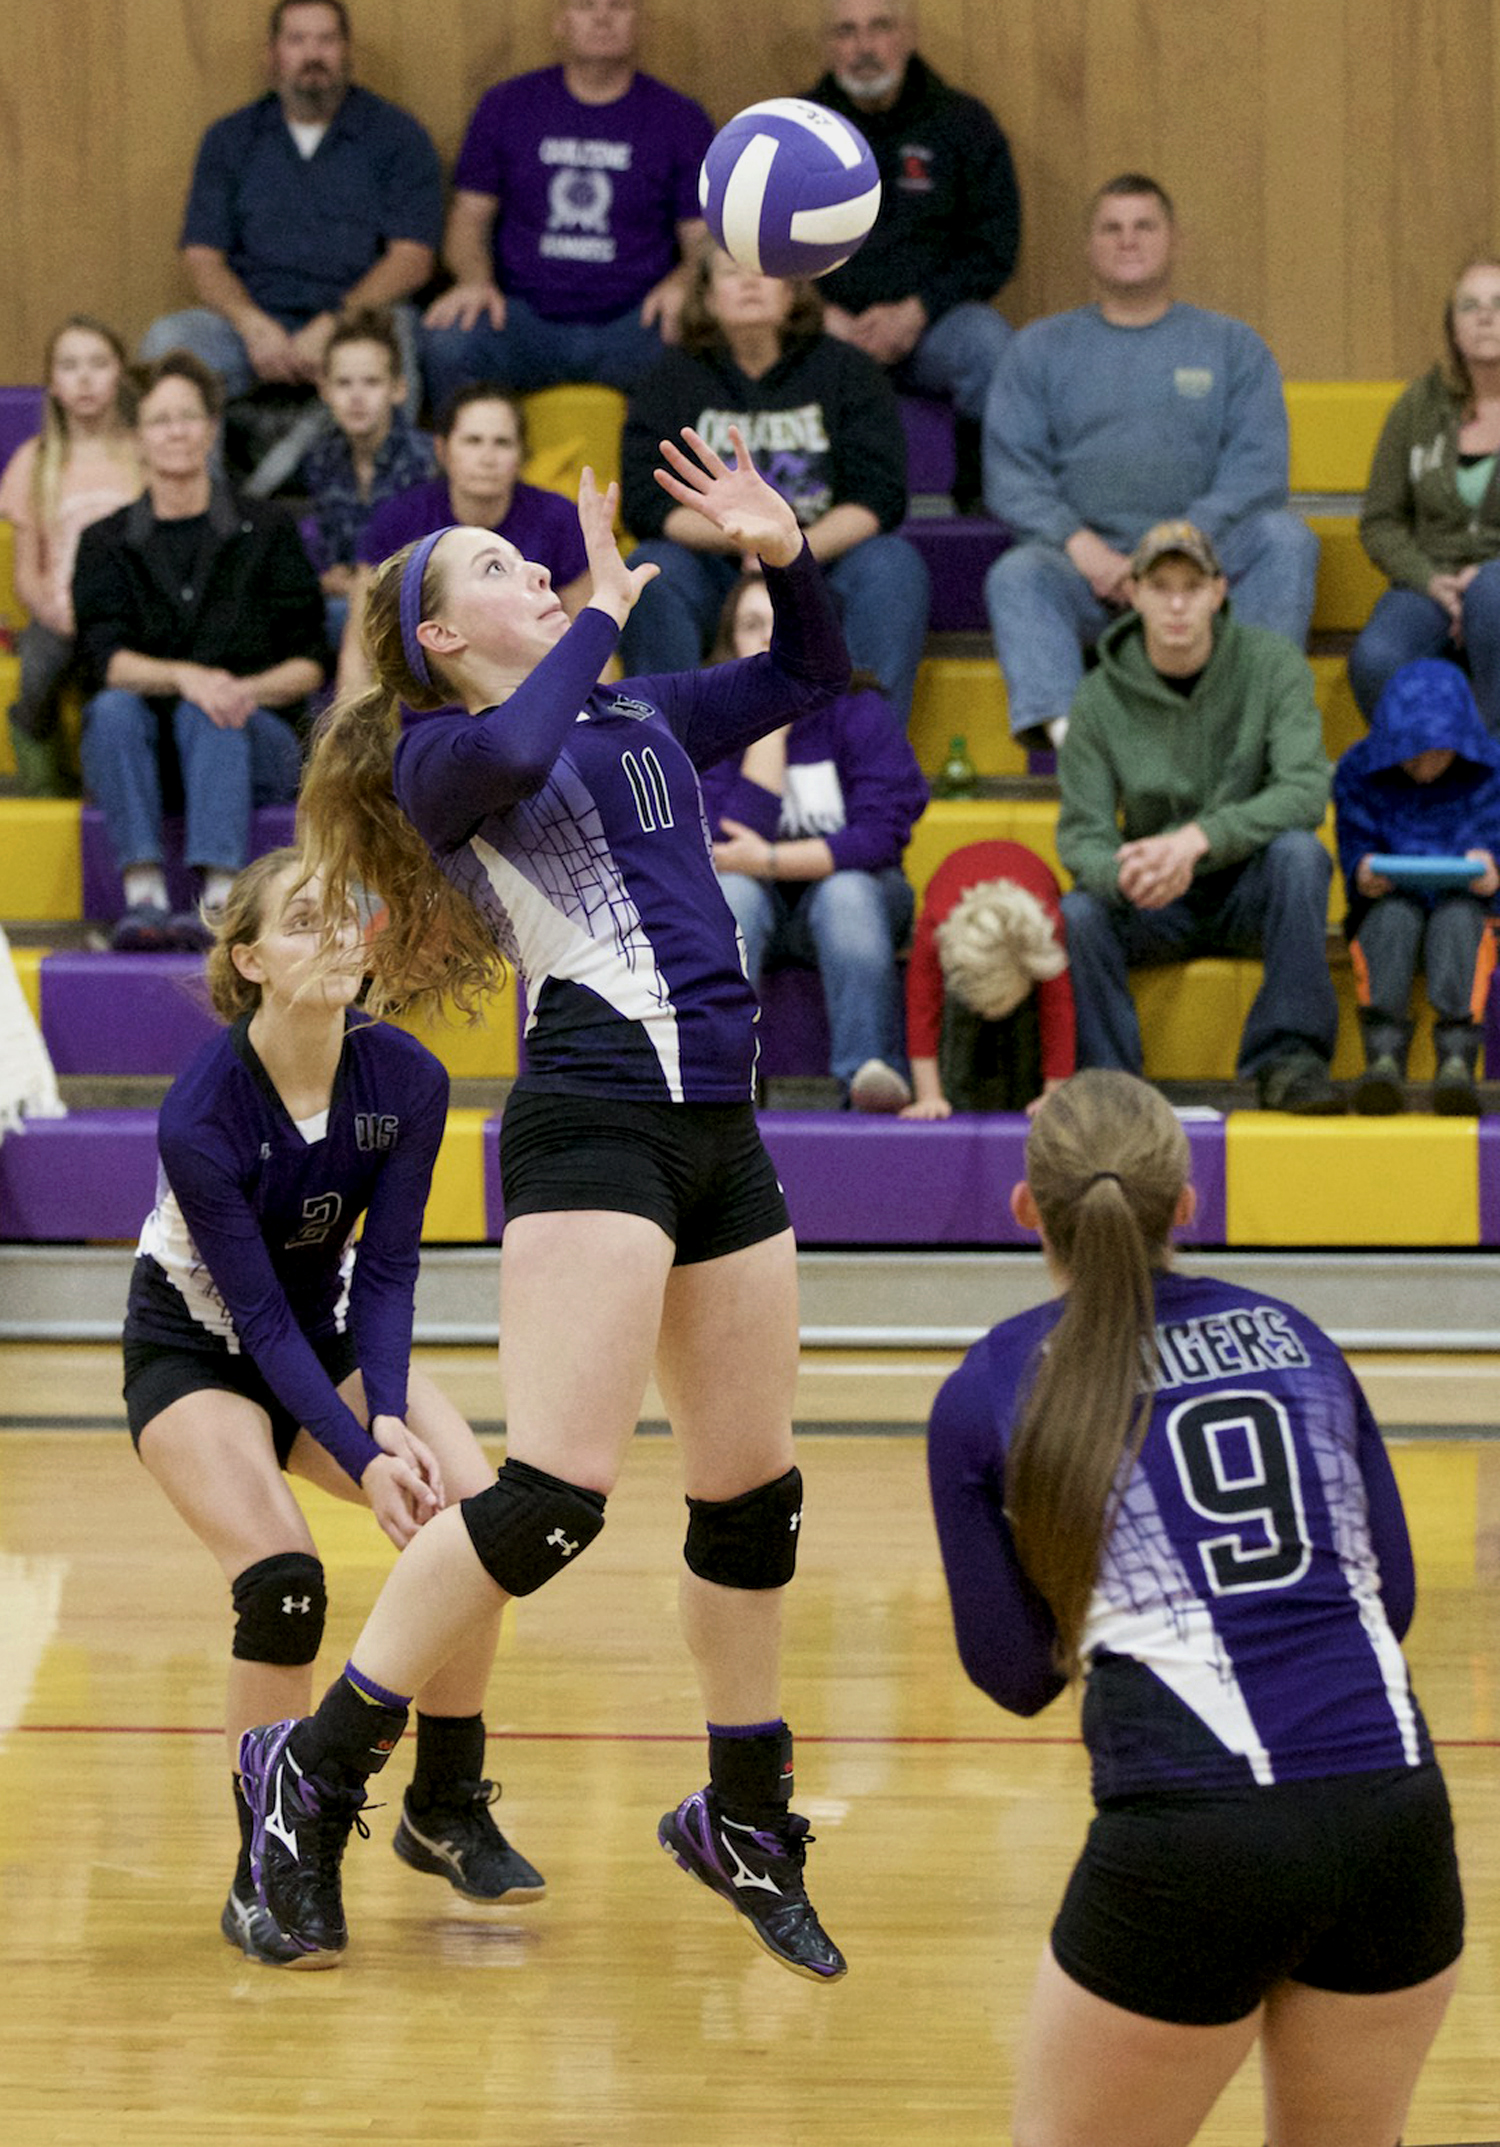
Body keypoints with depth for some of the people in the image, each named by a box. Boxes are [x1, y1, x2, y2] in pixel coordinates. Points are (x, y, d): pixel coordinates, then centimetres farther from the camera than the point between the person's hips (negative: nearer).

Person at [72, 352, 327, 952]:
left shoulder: (266, 533, 10)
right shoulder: (106, 544, 12)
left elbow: (310, 664, 5)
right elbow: (103, 659, -4)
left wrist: (251, 690, -17)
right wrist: (184, 677, -24)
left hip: (257, 734, -1)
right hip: (146, 751, 1)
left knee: (208, 717, -34)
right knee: (113, 709, -31)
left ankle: (221, 894, -53)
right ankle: (143, 894, -47)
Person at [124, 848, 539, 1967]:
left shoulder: (407, 1081, -17)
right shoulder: (202, 1119, -30)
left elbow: (386, 1272, -13)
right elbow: (259, 1316, -27)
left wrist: (391, 1419, -28)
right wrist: (361, 1459, -35)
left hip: (331, 1337, 5)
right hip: (194, 1355, -5)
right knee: (282, 1575, -27)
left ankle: (446, 1807, 1)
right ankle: (264, 1875, -12)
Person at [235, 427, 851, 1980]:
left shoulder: (639, 716, 20)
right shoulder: (438, 759, 0)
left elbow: (810, 675, 29)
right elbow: (512, 755, -24)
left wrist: (782, 551, 11)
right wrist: (602, 611, -11)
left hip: (717, 1135, 7)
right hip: (592, 1122, -7)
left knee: (754, 1494, 11)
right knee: (554, 1497, -17)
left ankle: (747, 1822, 24)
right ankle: (314, 1767, -7)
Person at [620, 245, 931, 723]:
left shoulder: (847, 369, 7)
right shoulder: (672, 381, 7)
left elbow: (880, 497, -4)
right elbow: (645, 504, -5)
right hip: (715, 579, 0)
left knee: (893, 563, -29)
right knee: (652, 569, -29)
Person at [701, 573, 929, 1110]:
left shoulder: (859, 711, -7)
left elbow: (882, 834, -18)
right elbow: (727, 843, -18)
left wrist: (772, 861, -24)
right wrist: (769, 725, -18)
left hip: (852, 891, -1)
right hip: (756, 906, 1)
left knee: (847, 891, -34)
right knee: (731, 889, -32)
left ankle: (873, 1069, -42)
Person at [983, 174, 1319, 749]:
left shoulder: (1231, 346, 15)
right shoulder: (1038, 350, 16)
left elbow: (1257, 469, 3)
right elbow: (1009, 475, 6)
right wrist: (1081, 546, -13)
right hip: (1082, 562, 0)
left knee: (1285, 537, -28)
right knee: (1016, 575, -32)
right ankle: (1063, 731, -52)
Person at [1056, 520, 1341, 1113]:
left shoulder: (1272, 664, -9)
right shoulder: (1102, 696, -5)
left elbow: (1306, 792, -20)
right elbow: (1082, 834, -8)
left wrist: (1199, 837, -36)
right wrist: (1124, 874, -34)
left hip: (1252, 889, 0)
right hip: (1157, 907, 0)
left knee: (1298, 850, -33)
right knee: (1073, 916, -30)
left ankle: (1287, 1055, -27)